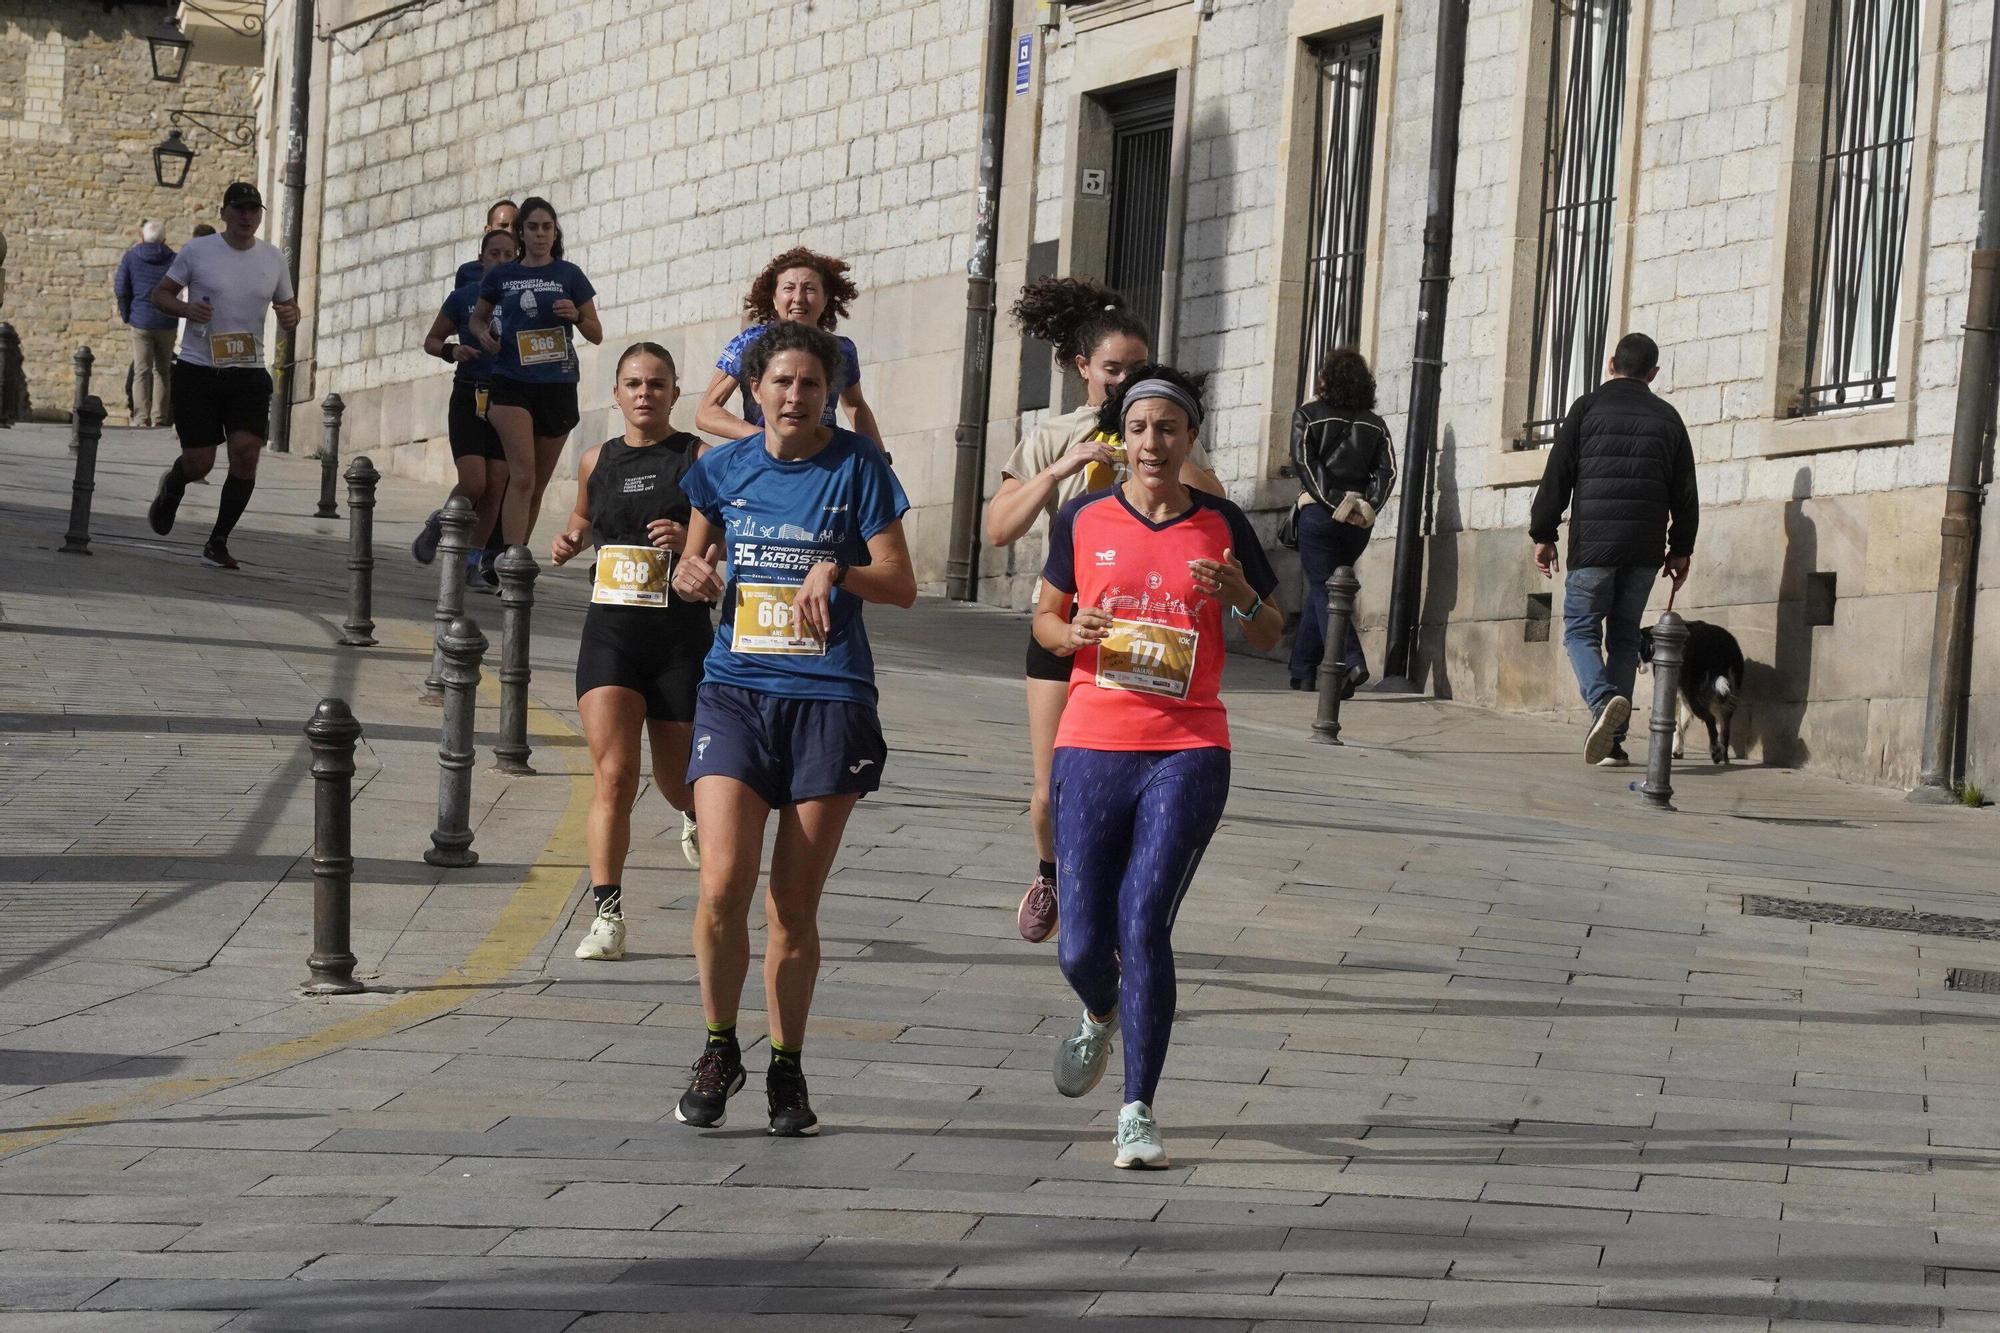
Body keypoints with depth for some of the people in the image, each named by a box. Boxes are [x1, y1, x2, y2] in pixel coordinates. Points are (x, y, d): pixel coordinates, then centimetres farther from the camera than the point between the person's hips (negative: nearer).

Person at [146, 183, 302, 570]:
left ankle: (218, 542, 1)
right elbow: (161, 293, 6)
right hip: (197, 369, -2)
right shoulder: (197, 251, -1)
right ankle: (170, 490, 38)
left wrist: (290, 316, -6)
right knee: (198, 462, -1)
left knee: (247, 452, -14)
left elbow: (288, 304, 19)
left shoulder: (272, 258, 7)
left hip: (250, 372, 2)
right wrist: (186, 309, -16)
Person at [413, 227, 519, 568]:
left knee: (495, 488, -1)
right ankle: (440, 523, 15)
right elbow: (431, 340, 10)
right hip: (468, 398, -2)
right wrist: (451, 351, -10)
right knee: (473, 483, -14)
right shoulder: (464, 297, 1)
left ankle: (473, 559, 12)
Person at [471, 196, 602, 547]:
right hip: (512, 383, -2)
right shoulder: (501, 276, 8)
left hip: (558, 387, 2)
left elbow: (596, 334, 8)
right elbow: (477, 318, 22)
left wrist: (576, 316, -12)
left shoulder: (569, 275, 5)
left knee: (538, 484, 9)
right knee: (523, 475, -19)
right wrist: (483, 334, 0)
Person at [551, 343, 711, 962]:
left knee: (679, 784, 12)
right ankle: (608, 916, -14)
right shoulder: (596, 461, 9)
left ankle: (699, 818, 50)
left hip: (681, 637, -2)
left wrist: (691, 542, -21)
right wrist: (570, 539, 8)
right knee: (613, 777, -14)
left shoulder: (699, 460, -2)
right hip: (610, 635, 2)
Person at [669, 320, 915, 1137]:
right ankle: (719, 1049, 7)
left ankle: (786, 1070, 18)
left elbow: (902, 585, -1)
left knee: (794, 904, 3)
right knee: (723, 885, -14)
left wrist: (837, 570, -20)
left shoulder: (857, 467, 1)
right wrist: (692, 574, 1)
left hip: (829, 699, -1)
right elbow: (695, 558, 24)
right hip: (735, 692, 1)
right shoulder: (724, 470, 9)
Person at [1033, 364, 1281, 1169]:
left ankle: (1138, 1112, -6)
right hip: (1091, 748, 1)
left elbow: (1270, 638, 11)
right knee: (1081, 947, 2)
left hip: (1187, 753, -1)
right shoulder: (1084, 520, 5)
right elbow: (1044, 616, 16)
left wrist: (1239, 596, -10)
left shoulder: (1221, 525, 3)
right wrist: (1070, 633, -8)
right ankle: (1100, 1018, 39)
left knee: (1143, 925, -13)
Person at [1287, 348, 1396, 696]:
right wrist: (1368, 507, -6)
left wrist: (1332, 503, -12)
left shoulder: (1308, 415, 2)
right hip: (1359, 520, 4)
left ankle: (1349, 661, -26)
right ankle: (1303, 672, 21)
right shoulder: (1373, 423, 13)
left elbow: (1304, 463, -10)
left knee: (1324, 591, -5)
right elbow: (1387, 470, 1)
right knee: (1318, 590, 17)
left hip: (1319, 511, -4)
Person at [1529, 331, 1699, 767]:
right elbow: (1685, 491, 13)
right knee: (1624, 636, 11)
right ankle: (1613, 742, 7)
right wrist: (1681, 548, 20)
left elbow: (1557, 476, -1)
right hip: (1645, 549, 3)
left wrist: (1543, 534, 5)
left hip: (1593, 543, -3)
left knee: (1581, 630, 3)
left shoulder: (1588, 408, 1)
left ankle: (1603, 700, -26)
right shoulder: (1667, 417, 11)